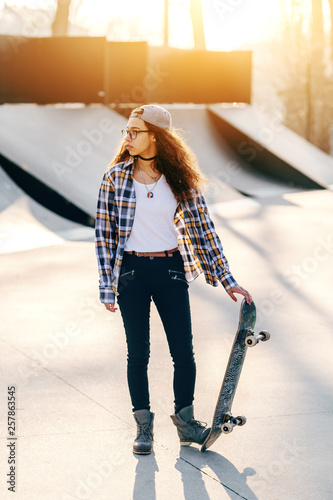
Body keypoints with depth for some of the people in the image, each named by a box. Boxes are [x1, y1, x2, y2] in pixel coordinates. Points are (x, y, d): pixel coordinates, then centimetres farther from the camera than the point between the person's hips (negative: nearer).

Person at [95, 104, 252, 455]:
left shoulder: (180, 179, 0)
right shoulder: (116, 177, -2)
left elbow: (202, 227, 3)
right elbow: (104, 232, -1)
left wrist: (226, 279, 1)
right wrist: (107, 287, -5)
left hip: (171, 271, 1)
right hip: (132, 271, -1)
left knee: (183, 350, 1)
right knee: (138, 351, 5)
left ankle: (185, 421, 20)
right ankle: (143, 426, 19)